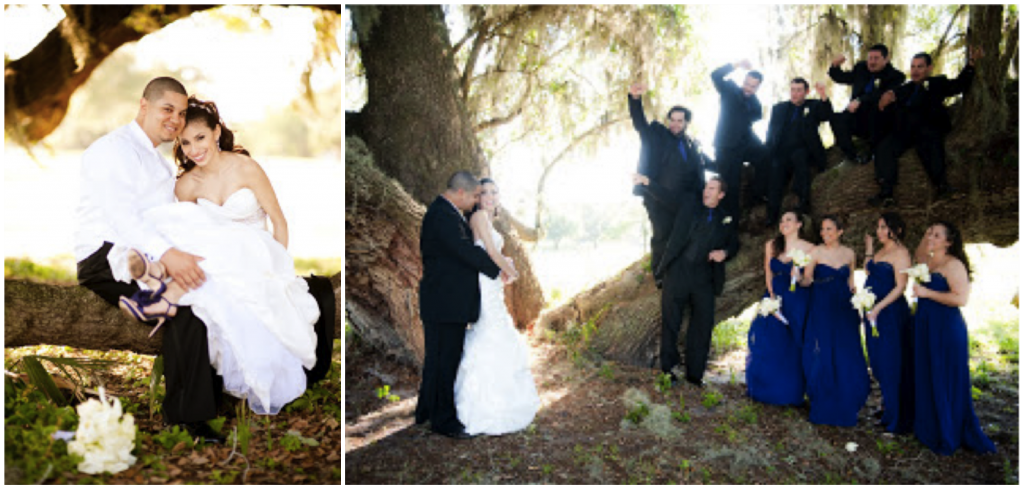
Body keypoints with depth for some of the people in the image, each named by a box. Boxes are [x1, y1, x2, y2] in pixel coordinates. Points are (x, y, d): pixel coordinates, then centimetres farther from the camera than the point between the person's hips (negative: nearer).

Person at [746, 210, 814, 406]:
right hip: (774, 298, 3)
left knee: (793, 348, 0)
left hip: (798, 303, -3)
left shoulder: (809, 249, -5)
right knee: (767, 344, 1)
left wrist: (799, 277, -23)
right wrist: (771, 294, 0)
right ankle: (767, 390, 17)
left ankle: (790, 394, 14)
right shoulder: (771, 245, 6)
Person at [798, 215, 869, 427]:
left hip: (844, 310, 3)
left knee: (847, 359, 3)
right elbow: (807, 281, -8)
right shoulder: (817, 252, -3)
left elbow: (851, 282, 13)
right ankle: (823, 409, 14)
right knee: (822, 360, 0)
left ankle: (845, 408, 19)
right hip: (821, 310, -2)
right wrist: (800, 277, -30)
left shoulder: (849, 254, 5)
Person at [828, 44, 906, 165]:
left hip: (880, 124, -4)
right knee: (837, 118, -23)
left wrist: (860, 100, -34)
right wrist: (835, 66, 4)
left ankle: (872, 152, -24)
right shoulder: (861, 68, 12)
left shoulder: (895, 76, -5)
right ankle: (852, 156, -25)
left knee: (876, 106, -36)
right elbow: (841, 78, 25)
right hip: (858, 122, 4)